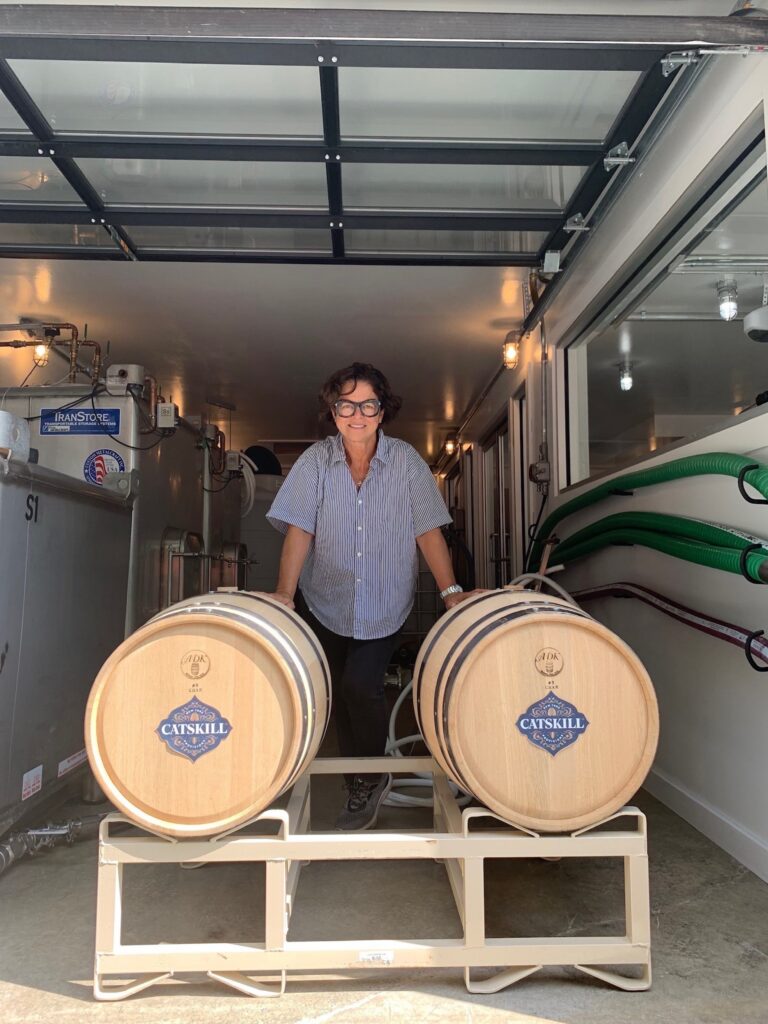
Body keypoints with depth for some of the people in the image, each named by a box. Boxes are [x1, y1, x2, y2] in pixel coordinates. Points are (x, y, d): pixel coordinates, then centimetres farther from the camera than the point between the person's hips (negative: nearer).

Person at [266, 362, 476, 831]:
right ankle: (361, 787, 38)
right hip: (325, 604, 2)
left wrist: (451, 590, -18)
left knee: (361, 686, -15)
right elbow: (300, 529, -13)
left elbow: (428, 530, -9)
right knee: (340, 695, 12)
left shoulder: (406, 460, -9)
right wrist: (285, 592, -23)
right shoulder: (316, 460, -8)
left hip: (385, 606, -2)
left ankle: (373, 777, 14)